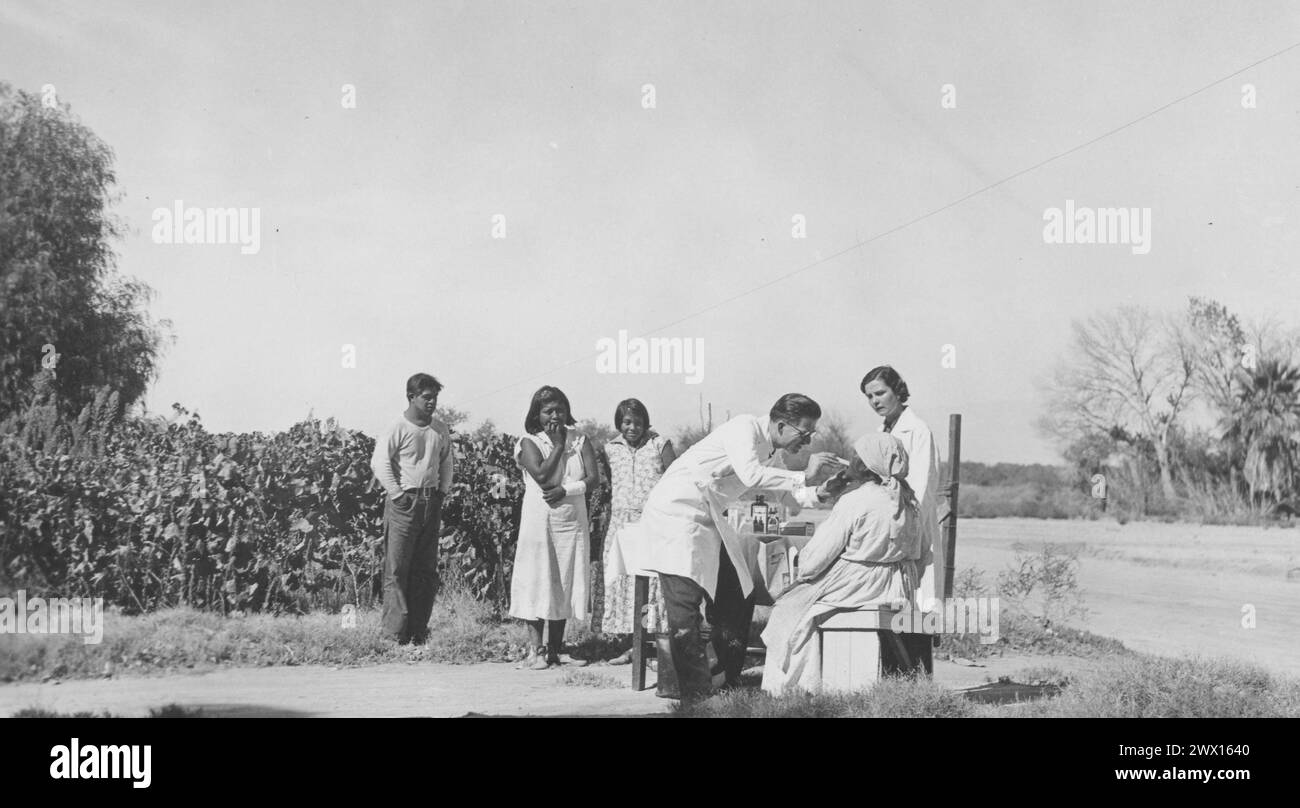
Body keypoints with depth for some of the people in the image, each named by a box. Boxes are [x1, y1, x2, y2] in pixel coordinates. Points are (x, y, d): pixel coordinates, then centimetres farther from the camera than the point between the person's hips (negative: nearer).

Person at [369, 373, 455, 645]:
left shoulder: (441, 430, 10)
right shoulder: (398, 429, -8)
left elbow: (448, 462, 21)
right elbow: (379, 463, -12)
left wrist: (443, 490, 11)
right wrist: (398, 494, -12)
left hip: (431, 503, 6)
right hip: (404, 503, -6)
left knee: (426, 570, 8)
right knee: (396, 569, -5)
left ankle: (419, 631, 14)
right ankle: (395, 632, -2)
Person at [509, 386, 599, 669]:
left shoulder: (579, 440, 8)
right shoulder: (529, 442, -1)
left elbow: (593, 477, -2)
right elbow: (542, 476, -15)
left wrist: (566, 490, -16)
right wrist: (558, 446, -8)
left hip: (572, 521, 3)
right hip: (539, 521, -3)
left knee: (565, 583, 4)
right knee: (537, 582, -5)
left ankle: (554, 650, 10)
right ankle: (536, 650, -2)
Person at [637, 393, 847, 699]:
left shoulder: (767, 446, 12)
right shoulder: (744, 428, -16)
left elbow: (783, 494, 20)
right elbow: (751, 475, -31)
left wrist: (816, 493, 2)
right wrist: (803, 477, -26)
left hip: (709, 521, 10)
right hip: (676, 512, -10)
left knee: (737, 599, 7)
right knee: (685, 600, -14)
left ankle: (729, 681, 15)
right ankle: (691, 689, -12)